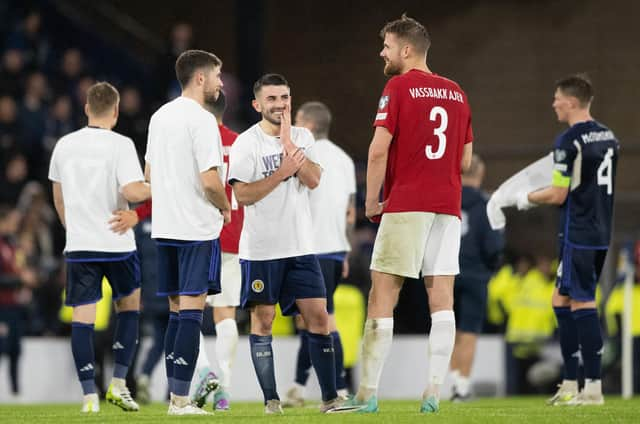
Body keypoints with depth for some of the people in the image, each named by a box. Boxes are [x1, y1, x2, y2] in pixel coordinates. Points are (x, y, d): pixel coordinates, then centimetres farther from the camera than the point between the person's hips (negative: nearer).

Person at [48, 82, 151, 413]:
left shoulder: (64, 145, 6)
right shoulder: (120, 145, -9)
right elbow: (132, 191, -20)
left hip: (78, 245, 3)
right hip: (117, 243, -2)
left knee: (82, 317, 1)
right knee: (129, 306, 17)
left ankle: (89, 395, -5)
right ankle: (118, 383, 9)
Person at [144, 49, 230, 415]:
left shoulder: (160, 117, 12)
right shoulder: (201, 120, -14)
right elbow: (209, 180, -19)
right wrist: (225, 207, -2)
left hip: (165, 227, 8)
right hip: (198, 227, -8)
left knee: (177, 311, 12)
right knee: (192, 311, -6)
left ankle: (176, 396, 12)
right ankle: (181, 399, -9)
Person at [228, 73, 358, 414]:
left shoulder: (302, 137, 9)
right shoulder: (246, 144, -5)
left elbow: (313, 180, -5)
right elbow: (243, 195, -13)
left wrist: (288, 143, -14)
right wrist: (282, 172, -18)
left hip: (300, 246, 4)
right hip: (260, 249, -4)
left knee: (318, 316, -1)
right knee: (263, 319, 0)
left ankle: (329, 398, 2)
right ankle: (270, 399, 5)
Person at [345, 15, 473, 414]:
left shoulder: (399, 87, -5)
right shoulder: (456, 92, 13)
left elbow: (379, 149, -12)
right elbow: (465, 159, 16)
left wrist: (371, 200, -3)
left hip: (405, 205, -5)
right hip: (448, 205, 6)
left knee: (382, 295, -3)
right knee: (442, 296, 1)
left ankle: (368, 394, -5)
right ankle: (434, 392, -3)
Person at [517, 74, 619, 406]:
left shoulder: (569, 141, -14)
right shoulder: (608, 136, 12)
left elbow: (558, 195, -14)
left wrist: (527, 199, 4)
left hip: (578, 235, -9)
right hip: (600, 233, 9)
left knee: (582, 306, -7)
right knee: (562, 302, 15)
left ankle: (593, 388, -7)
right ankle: (570, 385, 16)